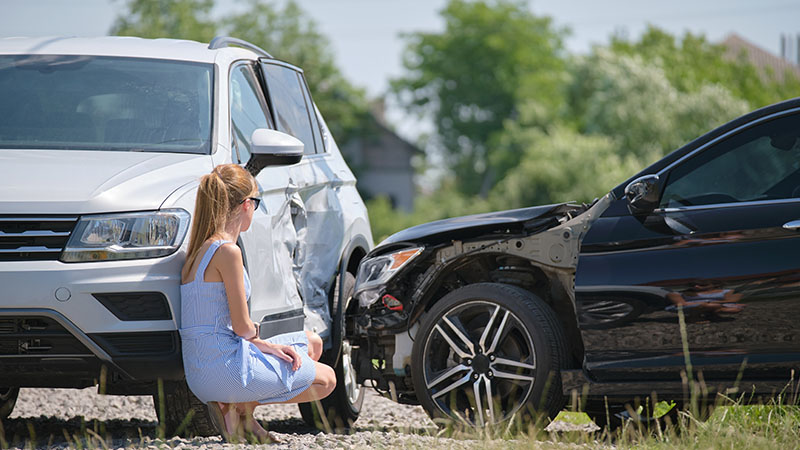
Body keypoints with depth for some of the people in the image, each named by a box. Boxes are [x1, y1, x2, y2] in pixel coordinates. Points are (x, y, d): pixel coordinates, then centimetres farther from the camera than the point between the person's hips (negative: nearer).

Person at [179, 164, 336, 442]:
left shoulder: (201, 249, 13)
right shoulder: (227, 251, -17)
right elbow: (242, 327, -15)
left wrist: (268, 346, 5)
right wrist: (254, 332, 8)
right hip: (226, 365, -9)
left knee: (313, 344, 26)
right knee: (326, 380, 6)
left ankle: (241, 411, 10)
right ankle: (240, 408, 1)